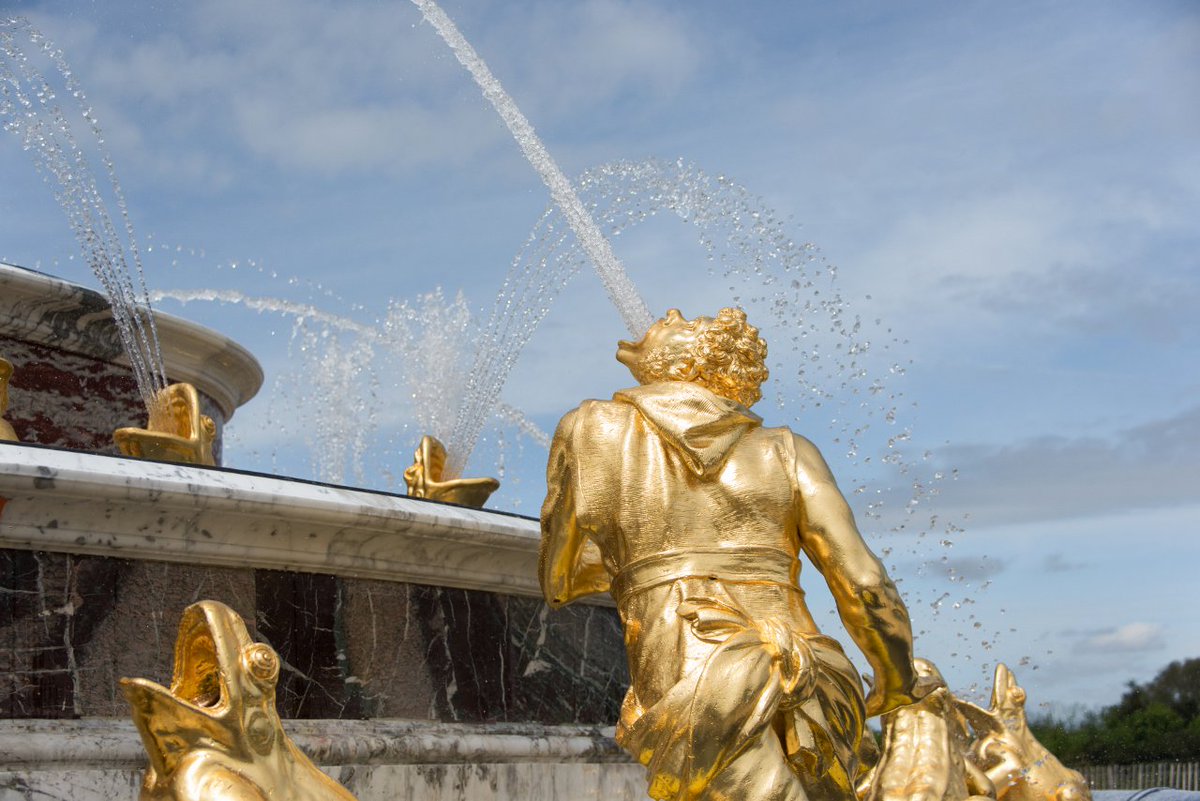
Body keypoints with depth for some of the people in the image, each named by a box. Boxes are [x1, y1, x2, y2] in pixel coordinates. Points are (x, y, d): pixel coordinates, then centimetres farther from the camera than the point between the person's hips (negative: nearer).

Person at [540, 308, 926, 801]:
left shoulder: (593, 430, 15)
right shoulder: (785, 451, 16)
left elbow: (558, 583, 22)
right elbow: (865, 587, 8)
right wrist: (898, 685, 26)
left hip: (698, 704, -3)